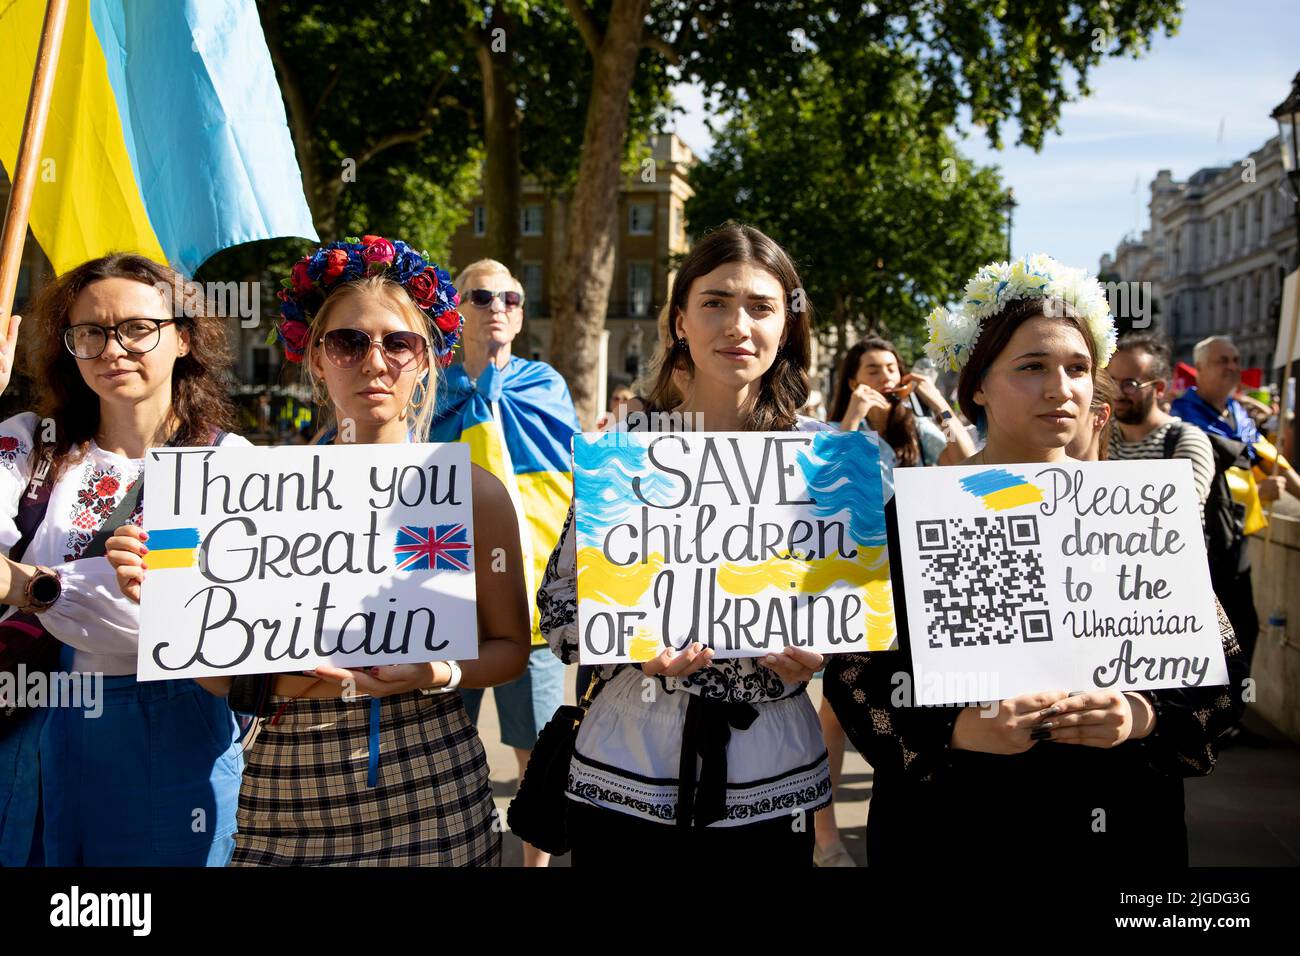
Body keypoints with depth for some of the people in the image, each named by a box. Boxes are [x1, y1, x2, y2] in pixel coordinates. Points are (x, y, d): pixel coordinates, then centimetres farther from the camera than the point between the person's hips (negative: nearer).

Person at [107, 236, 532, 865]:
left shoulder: (471, 491, -3)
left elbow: (510, 646, 4)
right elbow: (226, 678, 3)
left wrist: (438, 674, -15)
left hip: (429, 792, -1)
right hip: (288, 791, 1)